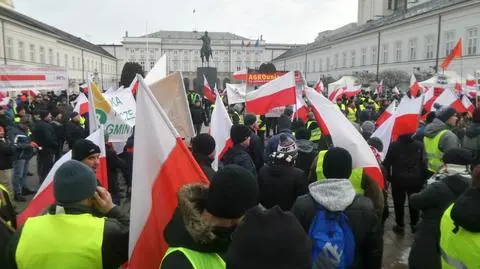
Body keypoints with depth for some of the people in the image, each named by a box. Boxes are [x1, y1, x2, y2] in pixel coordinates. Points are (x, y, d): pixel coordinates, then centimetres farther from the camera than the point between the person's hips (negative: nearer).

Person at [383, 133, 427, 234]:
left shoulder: (393, 145, -12)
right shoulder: (419, 145, -7)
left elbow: (387, 163, -8)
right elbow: (423, 163, -2)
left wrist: (388, 177, 4)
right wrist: (424, 179, 6)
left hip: (398, 180, -2)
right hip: (415, 180, 2)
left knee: (399, 203, 9)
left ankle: (400, 225, 15)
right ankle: (414, 225, 26)